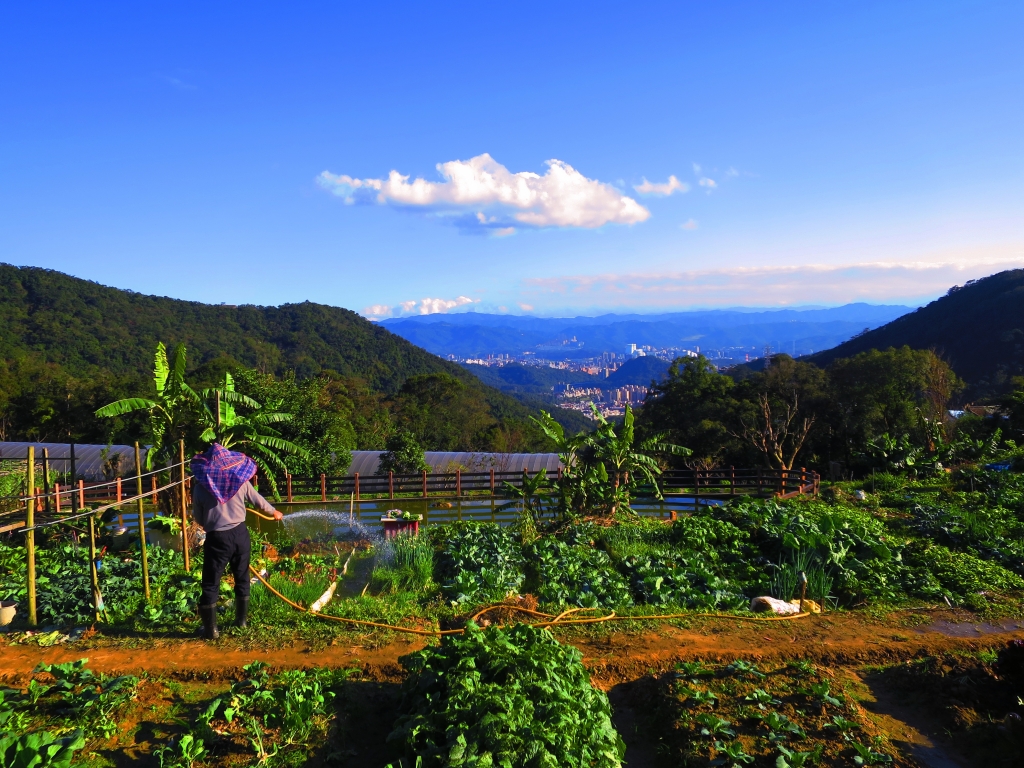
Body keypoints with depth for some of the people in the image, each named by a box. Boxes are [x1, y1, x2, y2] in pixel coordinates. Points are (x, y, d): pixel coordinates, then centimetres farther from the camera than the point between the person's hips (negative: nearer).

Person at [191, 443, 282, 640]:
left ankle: (211, 629, 8)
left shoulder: (200, 487, -6)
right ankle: (241, 620, 28)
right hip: (240, 533, 3)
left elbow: (198, 518, 4)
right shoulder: (241, 481, -1)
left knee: (211, 583, 6)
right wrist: (274, 512, 31)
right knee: (242, 578, 18)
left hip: (217, 538, -3)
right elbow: (258, 501, 13)